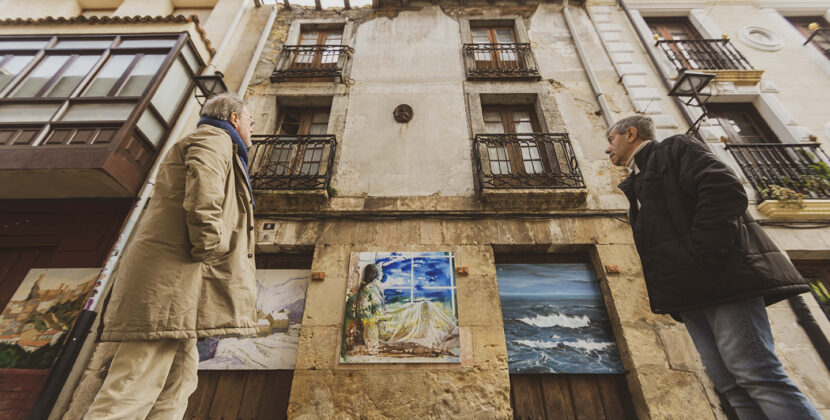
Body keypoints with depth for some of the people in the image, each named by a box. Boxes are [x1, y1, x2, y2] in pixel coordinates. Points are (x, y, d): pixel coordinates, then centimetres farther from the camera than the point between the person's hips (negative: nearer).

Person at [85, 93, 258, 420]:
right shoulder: (214, 139, -1)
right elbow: (203, 195, -22)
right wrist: (209, 249, -16)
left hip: (174, 285, 11)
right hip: (172, 280, -10)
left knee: (179, 380, 11)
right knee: (132, 390, -8)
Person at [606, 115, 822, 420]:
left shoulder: (675, 149, 4)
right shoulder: (638, 183, 26)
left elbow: (725, 190, -13)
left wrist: (700, 256, -20)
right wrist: (665, 290, 9)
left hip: (719, 277, -8)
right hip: (691, 291, 8)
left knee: (755, 375, -10)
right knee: (729, 383, 4)